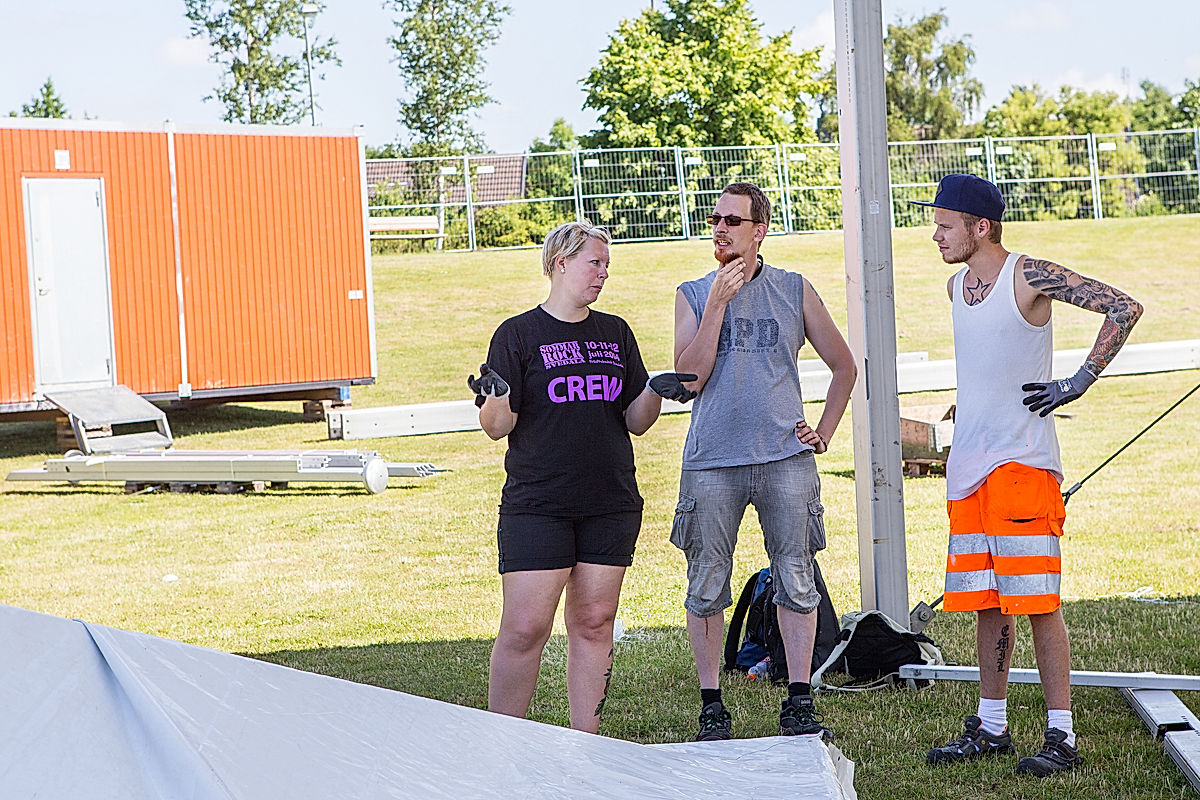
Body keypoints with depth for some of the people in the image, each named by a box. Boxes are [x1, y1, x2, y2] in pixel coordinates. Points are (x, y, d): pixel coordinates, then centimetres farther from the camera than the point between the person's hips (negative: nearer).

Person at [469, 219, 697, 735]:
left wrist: (655, 391, -5)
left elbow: (635, 422, 15)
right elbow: (498, 427, -4)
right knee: (524, 629, -8)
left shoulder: (615, 334, 14)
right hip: (537, 504, -4)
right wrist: (494, 397, -25)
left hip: (611, 504, 4)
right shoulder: (518, 334, 0)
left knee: (593, 624, 5)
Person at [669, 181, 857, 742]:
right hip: (711, 460, 0)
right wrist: (717, 304, -10)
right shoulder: (693, 295, 7)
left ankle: (799, 700, 6)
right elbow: (688, 378, -6)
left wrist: (824, 433, 10)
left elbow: (844, 366, 18)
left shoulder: (794, 291, 8)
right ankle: (712, 704, 9)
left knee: (796, 580, -1)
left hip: (785, 458, 0)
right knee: (707, 585, 1)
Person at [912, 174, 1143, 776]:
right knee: (985, 601, 11)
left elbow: (1124, 309, -15)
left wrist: (1078, 383, -15)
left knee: (1037, 601, -7)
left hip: (1023, 461, -7)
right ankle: (991, 727, 19)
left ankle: (1060, 735, -3)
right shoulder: (956, 286, 13)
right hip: (968, 465, 8)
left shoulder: (1029, 276, -10)